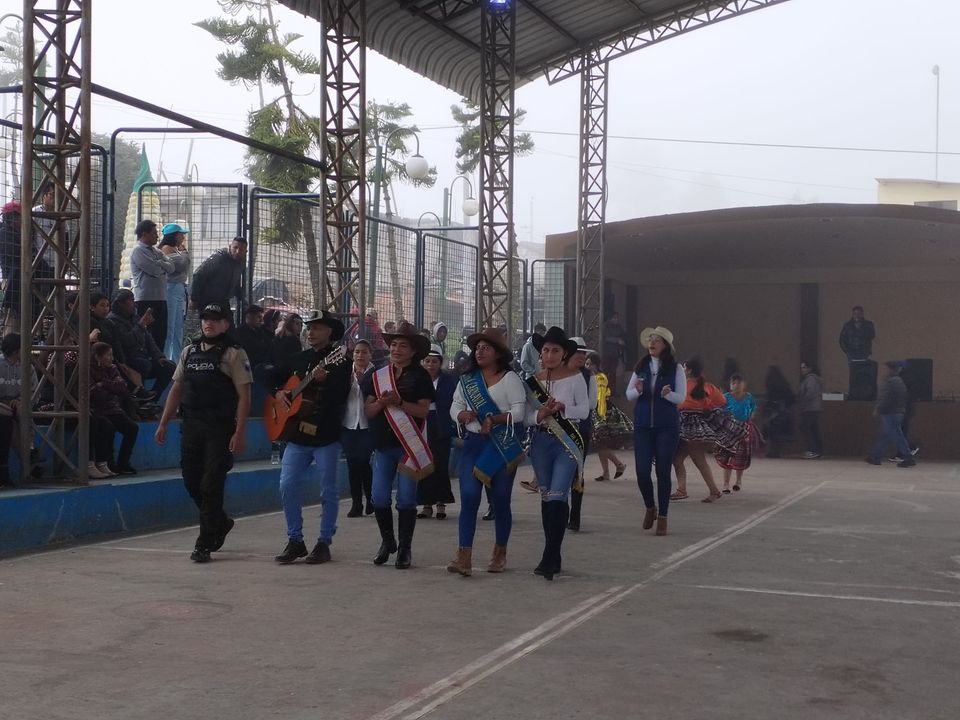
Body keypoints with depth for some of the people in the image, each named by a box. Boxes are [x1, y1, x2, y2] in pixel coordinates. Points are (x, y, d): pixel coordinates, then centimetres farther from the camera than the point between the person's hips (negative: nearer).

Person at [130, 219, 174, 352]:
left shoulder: (156, 252, 20)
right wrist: (163, 266, 5)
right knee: (148, 336, -7)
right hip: (145, 300, -8)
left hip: (160, 299, 8)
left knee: (161, 335, 8)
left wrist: (158, 264, -7)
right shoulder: (138, 251, -6)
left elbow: (170, 267, 8)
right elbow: (155, 270, -15)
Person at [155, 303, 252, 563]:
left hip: (220, 429, -6)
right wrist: (163, 423, 11)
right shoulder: (189, 352, 14)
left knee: (211, 486, -5)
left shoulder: (234, 354, -3)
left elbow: (244, 396, -8)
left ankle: (205, 544, 2)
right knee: (192, 482, 10)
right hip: (191, 426, 6)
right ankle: (220, 522, 33)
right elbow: (177, 389, 18)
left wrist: (239, 432, -16)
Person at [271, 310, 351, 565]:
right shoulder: (298, 359, 13)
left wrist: (323, 380, -32)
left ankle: (324, 543, 10)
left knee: (328, 491, 1)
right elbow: (275, 376, 27)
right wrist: (278, 392, 8)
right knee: (288, 486, 0)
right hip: (298, 433, 5)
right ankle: (295, 541, 9)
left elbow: (341, 395, -17)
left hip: (326, 435, -5)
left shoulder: (339, 360, -4)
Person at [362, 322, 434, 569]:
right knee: (379, 498, 1)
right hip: (383, 444, 3)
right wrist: (381, 402, -15)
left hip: (409, 444, -3)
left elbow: (423, 410, -8)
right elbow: (368, 410, 5)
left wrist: (399, 402, -21)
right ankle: (387, 541, 21)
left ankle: (405, 548, 8)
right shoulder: (378, 377, 11)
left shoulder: (420, 376, 1)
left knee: (406, 499, -2)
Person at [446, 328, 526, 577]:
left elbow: (519, 411, -10)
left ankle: (500, 554, 21)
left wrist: (494, 419, -21)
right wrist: (463, 414, -10)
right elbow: (455, 407, 12)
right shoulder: (467, 380, 13)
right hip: (473, 443, 3)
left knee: (501, 499, 6)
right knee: (468, 497, -8)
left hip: (503, 445, -3)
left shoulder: (510, 378, -2)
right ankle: (464, 557, -13)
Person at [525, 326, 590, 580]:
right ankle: (553, 558, 18)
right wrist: (541, 415, -17)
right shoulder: (533, 381, 7)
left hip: (568, 442, -4)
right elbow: (527, 416, 4)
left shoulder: (575, 378, -1)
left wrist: (562, 408, -19)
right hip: (541, 442, 4)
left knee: (557, 497, -14)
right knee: (546, 499, 8)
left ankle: (550, 559, -14)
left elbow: (584, 410, -3)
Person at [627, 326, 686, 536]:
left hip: (667, 426, -3)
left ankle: (662, 517, 10)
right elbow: (628, 395, 8)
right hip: (642, 425, 3)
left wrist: (667, 394, -24)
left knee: (663, 471, 0)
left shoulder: (676, 369, -2)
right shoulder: (641, 367, 7)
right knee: (642, 471, -2)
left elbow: (681, 397, -4)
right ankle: (650, 507, 25)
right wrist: (637, 390, -14)